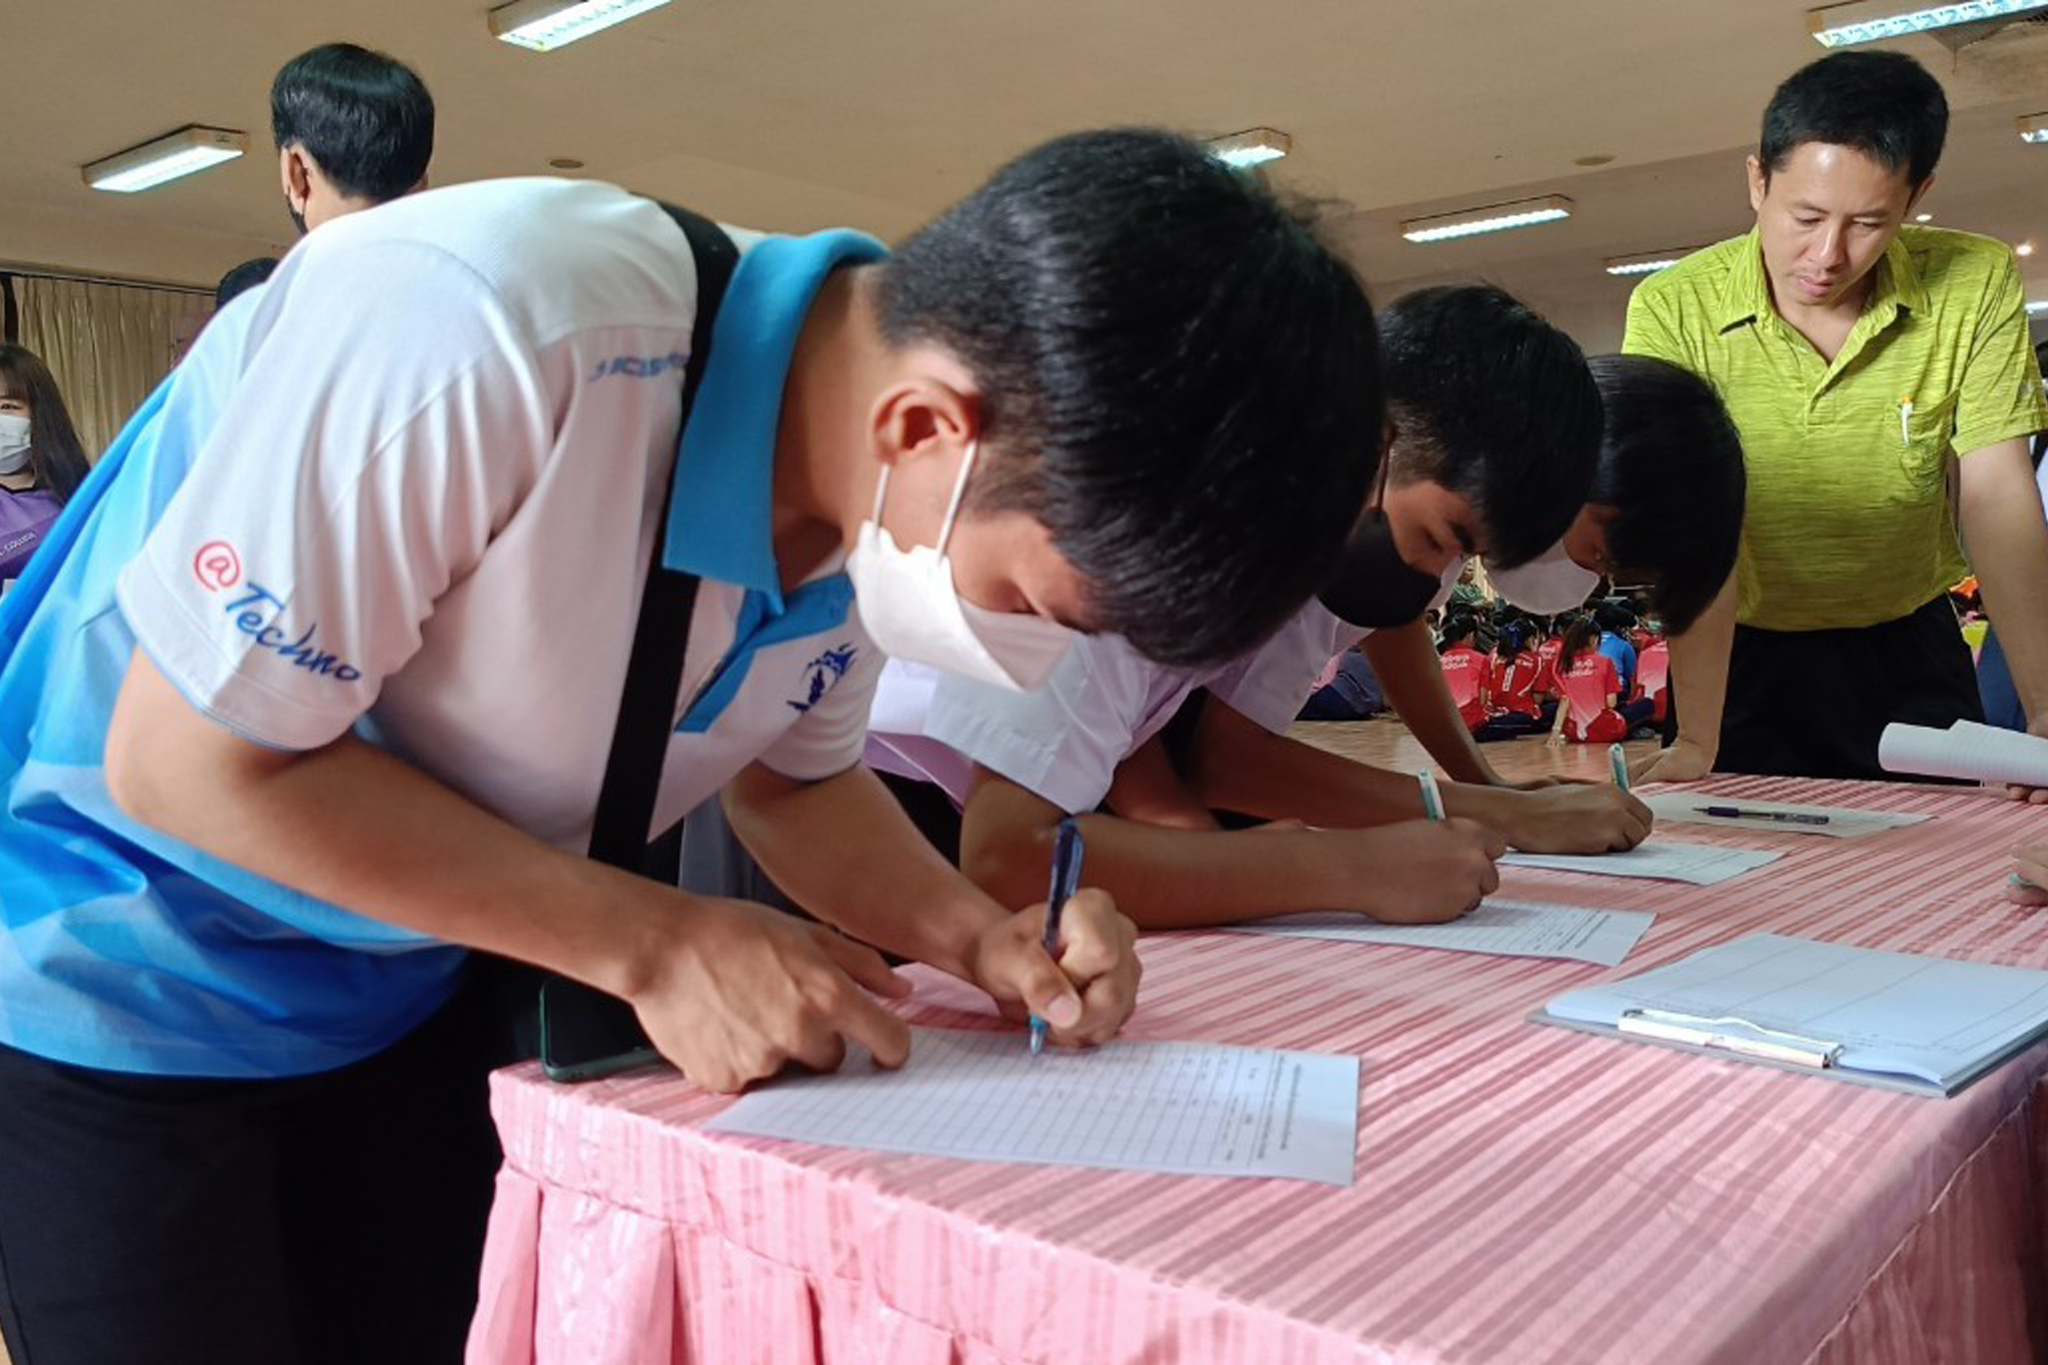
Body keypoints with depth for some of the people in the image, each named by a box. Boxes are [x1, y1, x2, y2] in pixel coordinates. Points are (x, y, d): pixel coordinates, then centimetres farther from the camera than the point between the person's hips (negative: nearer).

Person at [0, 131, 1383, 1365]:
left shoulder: (892, 495, -14)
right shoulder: (487, 329, -36)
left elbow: (797, 769, 3)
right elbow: (190, 761, -27)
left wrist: (978, 934, -16)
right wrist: (660, 943, -27)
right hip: (113, 985, -5)